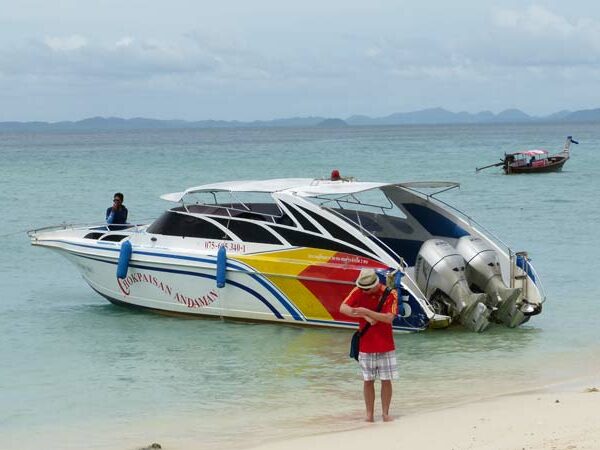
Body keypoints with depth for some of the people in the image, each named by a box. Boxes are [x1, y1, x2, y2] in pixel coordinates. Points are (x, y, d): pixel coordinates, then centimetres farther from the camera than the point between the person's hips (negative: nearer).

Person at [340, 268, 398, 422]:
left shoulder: (390, 294, -10)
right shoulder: (358, 292, -3)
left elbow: (389, 318, -21)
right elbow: (343, 308, -15)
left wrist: (366, 311, -28)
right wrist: (364, 316, -25)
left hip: (386, 346, -1)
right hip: (365, 345, 1)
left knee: (386, 380, 2)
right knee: (368, 380, 5)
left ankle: (385, 413, 12)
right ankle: (369, 413, 12)